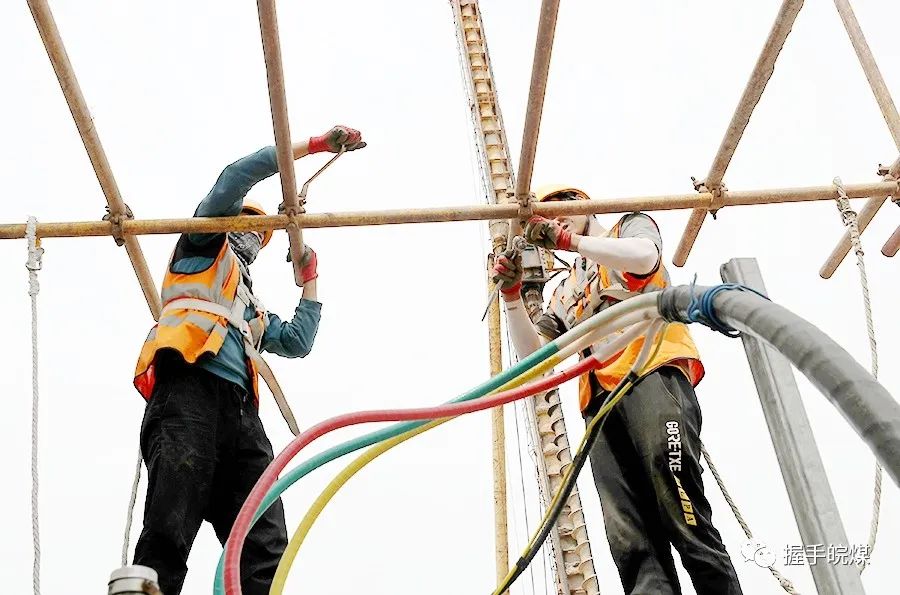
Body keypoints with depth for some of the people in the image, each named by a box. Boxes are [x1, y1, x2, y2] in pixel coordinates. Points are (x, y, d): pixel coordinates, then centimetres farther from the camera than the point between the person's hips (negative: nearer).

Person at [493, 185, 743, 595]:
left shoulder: (631, 226, 25)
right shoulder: (565, 292, 37)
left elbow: (644, 256, -2)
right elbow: (532, 353, 24)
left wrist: (567, 239, -2)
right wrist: (512, 294, 12)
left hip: (652, 370, -4)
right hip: (600, 399, 5)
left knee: (683, 517, -21)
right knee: (630, 541, -14)